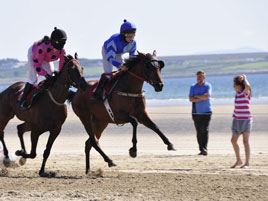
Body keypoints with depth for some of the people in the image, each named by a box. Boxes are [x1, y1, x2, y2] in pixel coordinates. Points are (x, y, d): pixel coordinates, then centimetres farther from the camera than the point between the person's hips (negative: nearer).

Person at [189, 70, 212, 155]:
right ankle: (201, 149, 8)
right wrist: (202, 98, -10)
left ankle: (204, 148, -17)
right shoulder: (193, 87, 10)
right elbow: (190, 99, -2)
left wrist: (196, 96, -5)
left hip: (206, 112, -3)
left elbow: (207, 96, -15)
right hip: (196, 112, 3)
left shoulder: (208, 86, 2)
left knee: (205, 130, -12)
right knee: (199, 132, 4)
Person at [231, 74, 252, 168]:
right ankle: (238, 160, 21)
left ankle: (247, 163, -2)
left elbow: (247, 86, -33)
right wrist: (240, 78, 3)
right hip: (237, 120, 8)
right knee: (233, 140, 7)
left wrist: (244, 78, -15)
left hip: (245, 120, -8)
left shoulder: (245, 93, -11)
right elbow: (235, 79, 23)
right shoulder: (238, 93, 11)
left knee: (245, 141, -5)